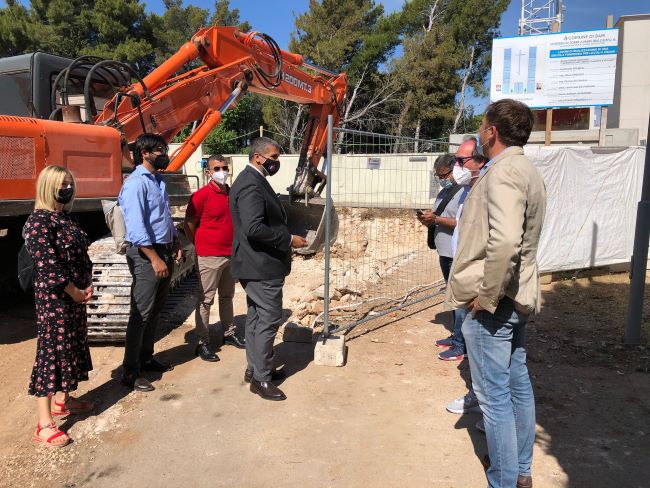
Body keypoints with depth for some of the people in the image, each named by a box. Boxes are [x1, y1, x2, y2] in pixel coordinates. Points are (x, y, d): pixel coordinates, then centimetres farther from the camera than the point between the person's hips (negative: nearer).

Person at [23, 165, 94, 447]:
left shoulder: (65, 218, 12)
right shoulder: (39, 221, -15)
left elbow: (81, 255, 15)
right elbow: (48, 265, -21)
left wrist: (87, 286, 3)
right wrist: (75, 292, -15)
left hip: (74, 296, 9)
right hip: (53, 298, -9)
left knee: (71, 347, 17)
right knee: (51, 351, -6)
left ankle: (62, 399, 34)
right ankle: (45, 424, 1)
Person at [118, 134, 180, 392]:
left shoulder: (158, 181, 15)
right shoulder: (136, 183, -15)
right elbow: (136, 227, -22)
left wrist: (175, 243, 14)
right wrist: (155, 259, -23)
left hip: (163, 252, 9)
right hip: (146, 255, -9)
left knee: (155, 311, 17)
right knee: (141, 313, -4)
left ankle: (146, 358, 31)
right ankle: (130, 371, 6)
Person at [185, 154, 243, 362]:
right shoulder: (202, 195, -12)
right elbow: (189, 224, -8)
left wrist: (235, 246, 14)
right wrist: (200, 246, -1)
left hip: (231, 255, 7)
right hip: (210, 257, -7)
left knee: (227, 297, 18)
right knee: (205, 300, 0)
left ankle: (229, 333, 32)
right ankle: (203, 343, 8)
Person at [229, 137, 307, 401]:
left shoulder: (254, 180, 14)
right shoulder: (251, 185, -20)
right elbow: (253, 228, -30)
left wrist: (286, 236, 12)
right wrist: (288, 239, -21)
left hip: (257, 263, 11)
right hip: (261, 265, -11)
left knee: (257, 316, 17)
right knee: (269, 319, -3)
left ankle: (254, 367, 30)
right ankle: (261, 378, 8)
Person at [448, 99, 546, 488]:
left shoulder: (503, 172, -18)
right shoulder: (528, 171, 13)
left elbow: (504, 240, -33)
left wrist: (486, 295, -23)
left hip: (491, 301, -10)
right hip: (519, 296, 10)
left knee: (494, 394, 2)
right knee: (518, 384, 18)